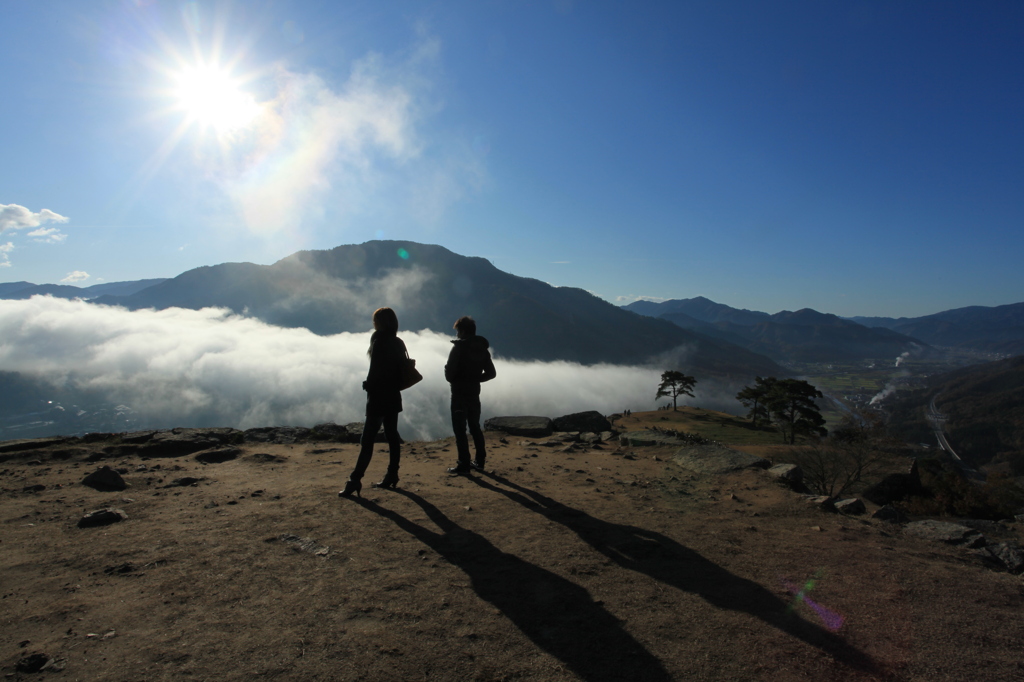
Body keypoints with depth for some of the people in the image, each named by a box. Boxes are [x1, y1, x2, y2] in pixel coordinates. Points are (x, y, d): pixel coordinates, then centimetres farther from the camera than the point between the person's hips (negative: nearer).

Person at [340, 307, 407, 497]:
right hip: (393, 396, 8)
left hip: (379, 397, -8)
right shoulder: (398, 343, 10)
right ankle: (392, 475, 15)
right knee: (392, 436, 11)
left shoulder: (380, 341, -13)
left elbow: (375, 370, -16)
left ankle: (355, 479, -8)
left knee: (368, 439, -8)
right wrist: (394, 386, 13)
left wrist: (368, 386, -1)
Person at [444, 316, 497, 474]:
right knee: (475, 427, 16)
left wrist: (453, 379, 6)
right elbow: (491, 373, 11)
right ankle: (480, 461, 20)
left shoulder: (458, 348, -13)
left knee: (460, 429, -1)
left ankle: (464, 464, -1)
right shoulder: (482, 349, 8)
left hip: (459, 394, -6)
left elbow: (450, 373, -16)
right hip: (474, 393, 7)